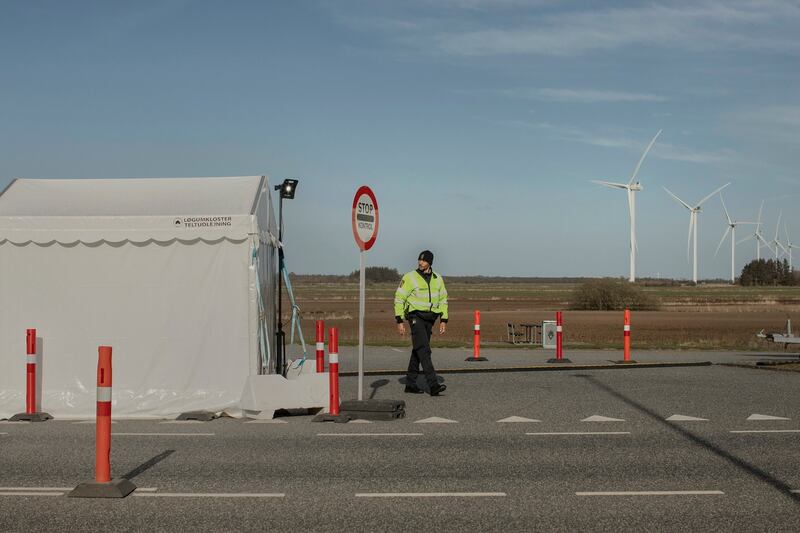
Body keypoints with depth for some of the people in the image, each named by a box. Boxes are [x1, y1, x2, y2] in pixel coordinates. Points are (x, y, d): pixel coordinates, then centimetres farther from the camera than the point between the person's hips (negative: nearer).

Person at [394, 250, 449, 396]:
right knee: (424, 350, -16)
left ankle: (410, 384, 18)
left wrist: (443, 320, 8)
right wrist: (400, 321, -9)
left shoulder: (437, 279, 9)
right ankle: (433, 385, -22)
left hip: (430, 318, 6)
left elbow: (443, 300, 16)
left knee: (418, 351, 10)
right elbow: (399, 298, -4)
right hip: (415, 316, -5)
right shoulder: (410, 277, -6)